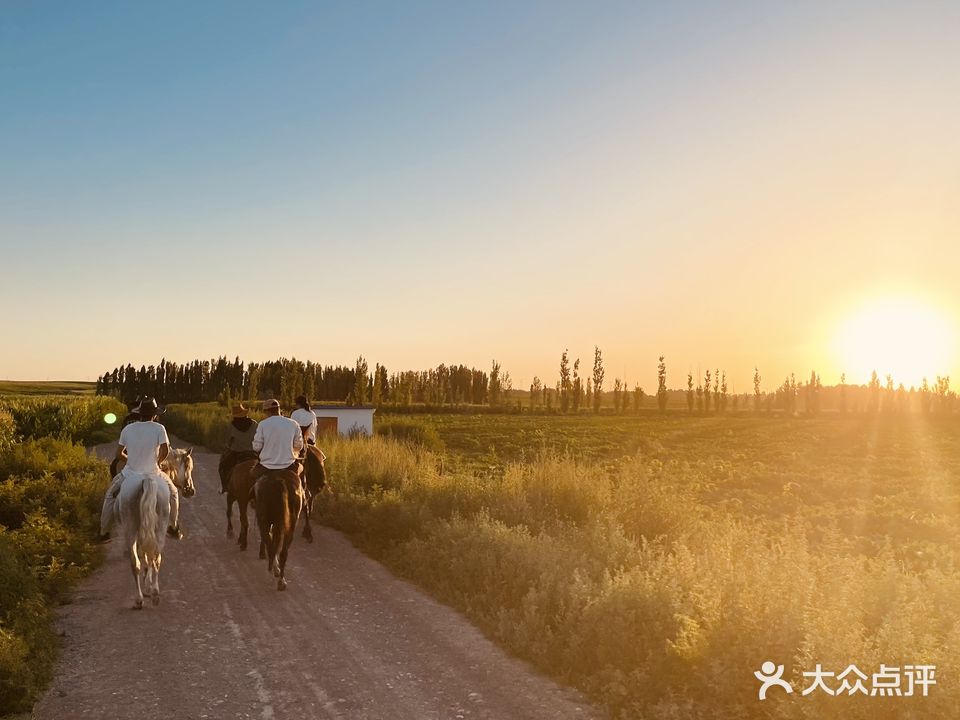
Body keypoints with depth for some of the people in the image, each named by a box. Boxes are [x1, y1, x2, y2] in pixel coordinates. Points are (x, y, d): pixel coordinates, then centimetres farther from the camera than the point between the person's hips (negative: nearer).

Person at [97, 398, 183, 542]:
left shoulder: (127, 429, -1)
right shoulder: (159, 428, -10)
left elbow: (119, 453, 5)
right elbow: (165, 450, -19)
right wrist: (157, 462, 1)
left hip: (130, 474, 2)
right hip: (152, 474, -1)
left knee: (110, 496, 28)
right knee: (173, 493, 25)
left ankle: (103, 533, 28)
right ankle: (174, 529, 29)